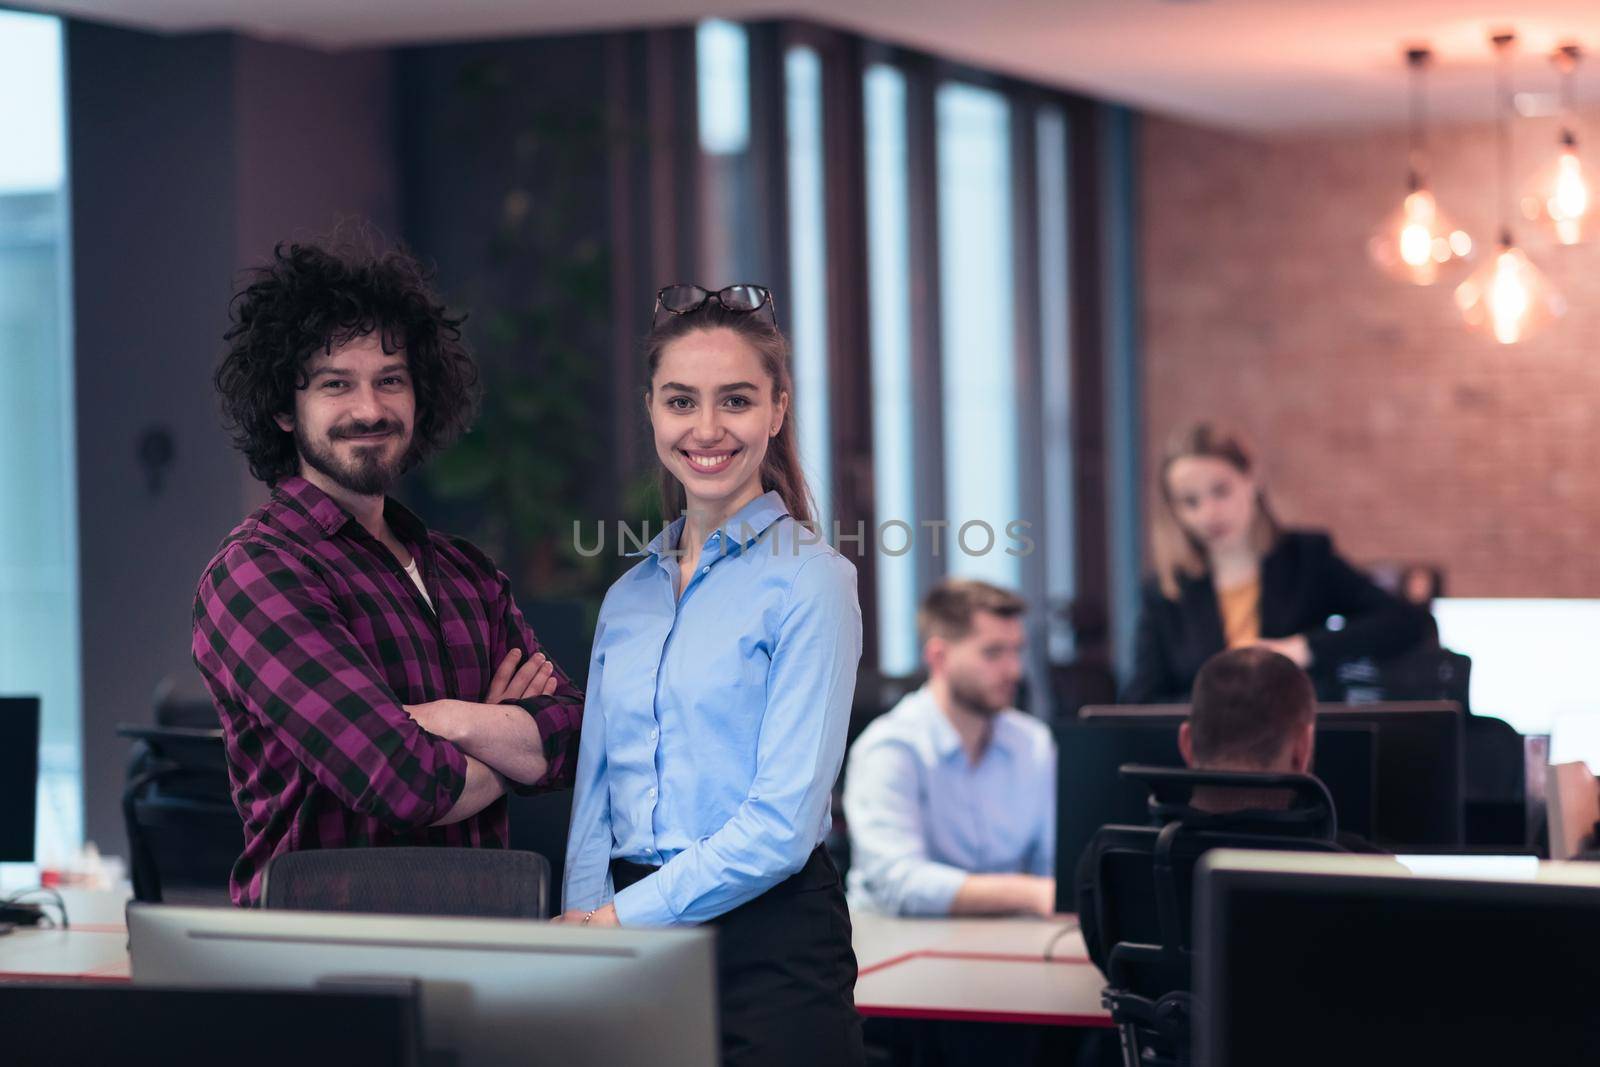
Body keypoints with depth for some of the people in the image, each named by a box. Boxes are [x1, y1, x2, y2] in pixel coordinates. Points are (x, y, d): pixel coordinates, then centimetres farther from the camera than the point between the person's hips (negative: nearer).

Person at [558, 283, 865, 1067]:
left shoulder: (809, 580, -7)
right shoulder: (629, 597, 12)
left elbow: (784, 821, -13)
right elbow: (595, 801, 11)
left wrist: (626, 915, -14)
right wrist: (582, 929, -4)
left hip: (768, 946, -5)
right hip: (632, 944, 5)